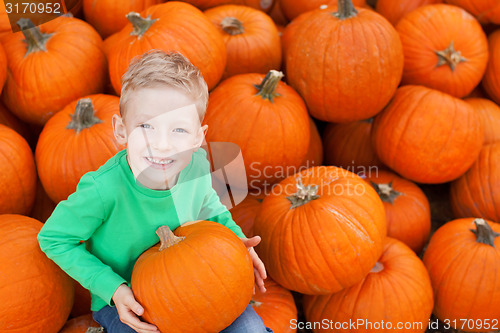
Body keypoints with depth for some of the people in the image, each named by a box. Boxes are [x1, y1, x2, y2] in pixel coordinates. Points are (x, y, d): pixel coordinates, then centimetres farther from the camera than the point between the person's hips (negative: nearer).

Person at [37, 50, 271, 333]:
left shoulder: (197, 164, -17)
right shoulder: (104, 189, -32)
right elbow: (53, 239, -15)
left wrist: (236, 239, -12)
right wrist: (112, 288, -22)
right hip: (122, 301, -3)